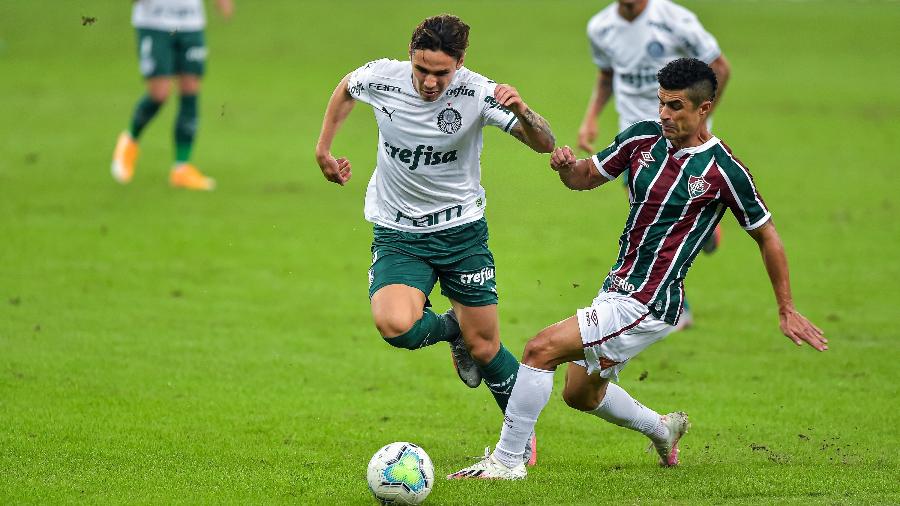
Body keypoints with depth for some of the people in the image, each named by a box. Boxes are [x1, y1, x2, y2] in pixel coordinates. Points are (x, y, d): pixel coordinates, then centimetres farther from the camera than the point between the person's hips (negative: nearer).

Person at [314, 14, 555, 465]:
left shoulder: (477, 93, -19)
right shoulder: (380, 78, -14)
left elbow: (544, 144, -23)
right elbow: (345, 89, 11)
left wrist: (521, 112, -44)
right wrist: (323, 149, 13)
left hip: (461, 229, -1)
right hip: (398, 233, 1)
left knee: (485, 348, 3)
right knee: (395, 326, -26)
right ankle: (451, 328, 10)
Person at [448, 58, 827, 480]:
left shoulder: (724, 171, -14)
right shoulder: (643, 137, 1)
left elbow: (766, 235, -2)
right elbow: (584, 178, 12)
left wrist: (787, 310, 2)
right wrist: (566, 164, -13)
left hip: (648, 305, -8)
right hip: (616, 288, 8)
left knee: (541, 349, -18)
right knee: (580, 395, 22)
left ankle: (505, 461, -9)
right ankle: (663, 429, 46)